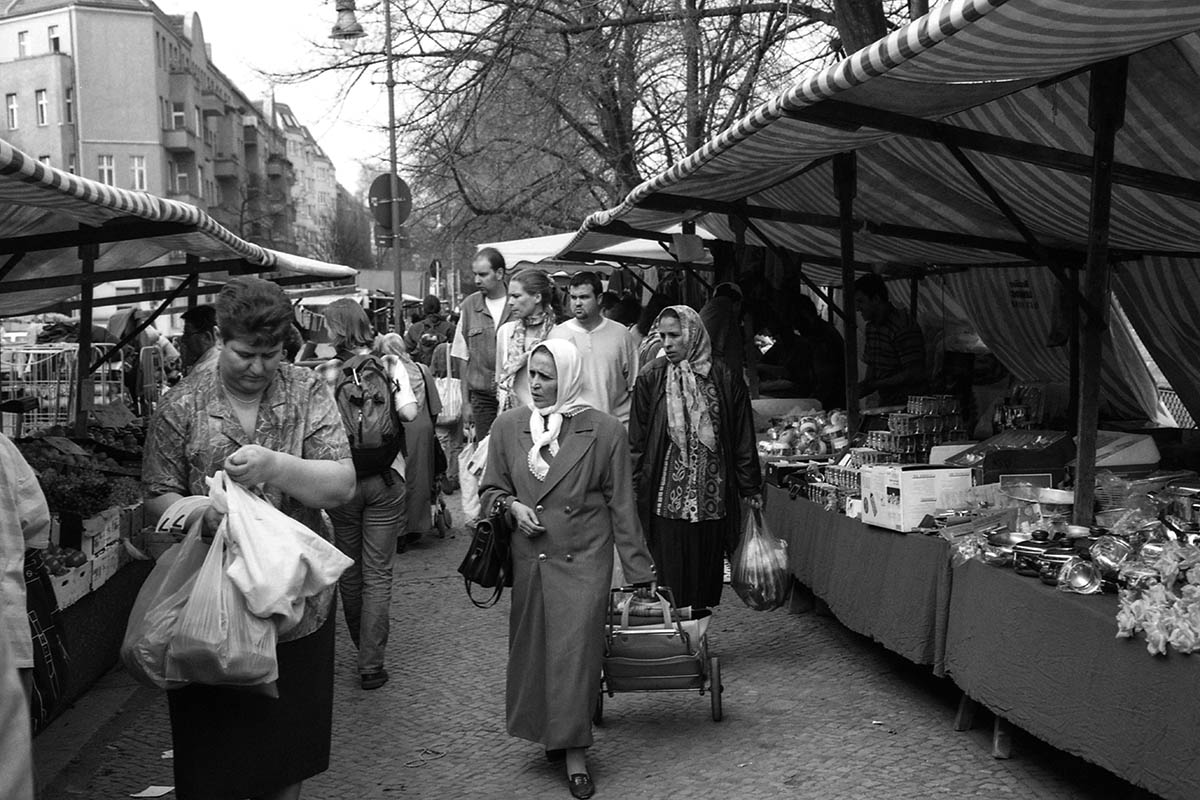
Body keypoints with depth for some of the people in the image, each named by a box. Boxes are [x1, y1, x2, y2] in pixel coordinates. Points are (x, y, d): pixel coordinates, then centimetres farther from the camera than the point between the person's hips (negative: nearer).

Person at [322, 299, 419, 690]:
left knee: (349, 569, 17)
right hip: (386, 480, 0)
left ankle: (363, 647, 32)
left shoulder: (329, 373, -8)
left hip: (342, 480, 0)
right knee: (378, 573, 4)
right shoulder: (389, 366, -4)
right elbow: (409, 411, -16)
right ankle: (371, 664, 2)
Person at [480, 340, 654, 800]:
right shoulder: (507, 427, 3)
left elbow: (621, 504, 0)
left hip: (584, 559, -3)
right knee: (534, 649, 10)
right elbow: (491, 486, 15)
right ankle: (548, 733, 29)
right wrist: (512, 505, -8)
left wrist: (638, 570, 1)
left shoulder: (604, 431, -5)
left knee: (576, 650, -4)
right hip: (529, 558, 3)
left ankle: (574, 752, 8)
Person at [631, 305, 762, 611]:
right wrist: (634, 487, -2)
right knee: (671, 577, 0)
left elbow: (742, 439, 5)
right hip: (666, 500, -1)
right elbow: (637, 440, 3)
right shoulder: (651, 378, 1)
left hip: (713, 501, 1)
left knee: (707, 573, 7)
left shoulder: (723, 379, 0)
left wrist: (750, 489, 6)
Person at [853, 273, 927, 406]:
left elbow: (914, 374, -19)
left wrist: (872, 385, -19)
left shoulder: (903, 326, -15)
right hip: (886, 404, 7)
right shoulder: (870, 328, 13)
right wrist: (862, 387, -2)